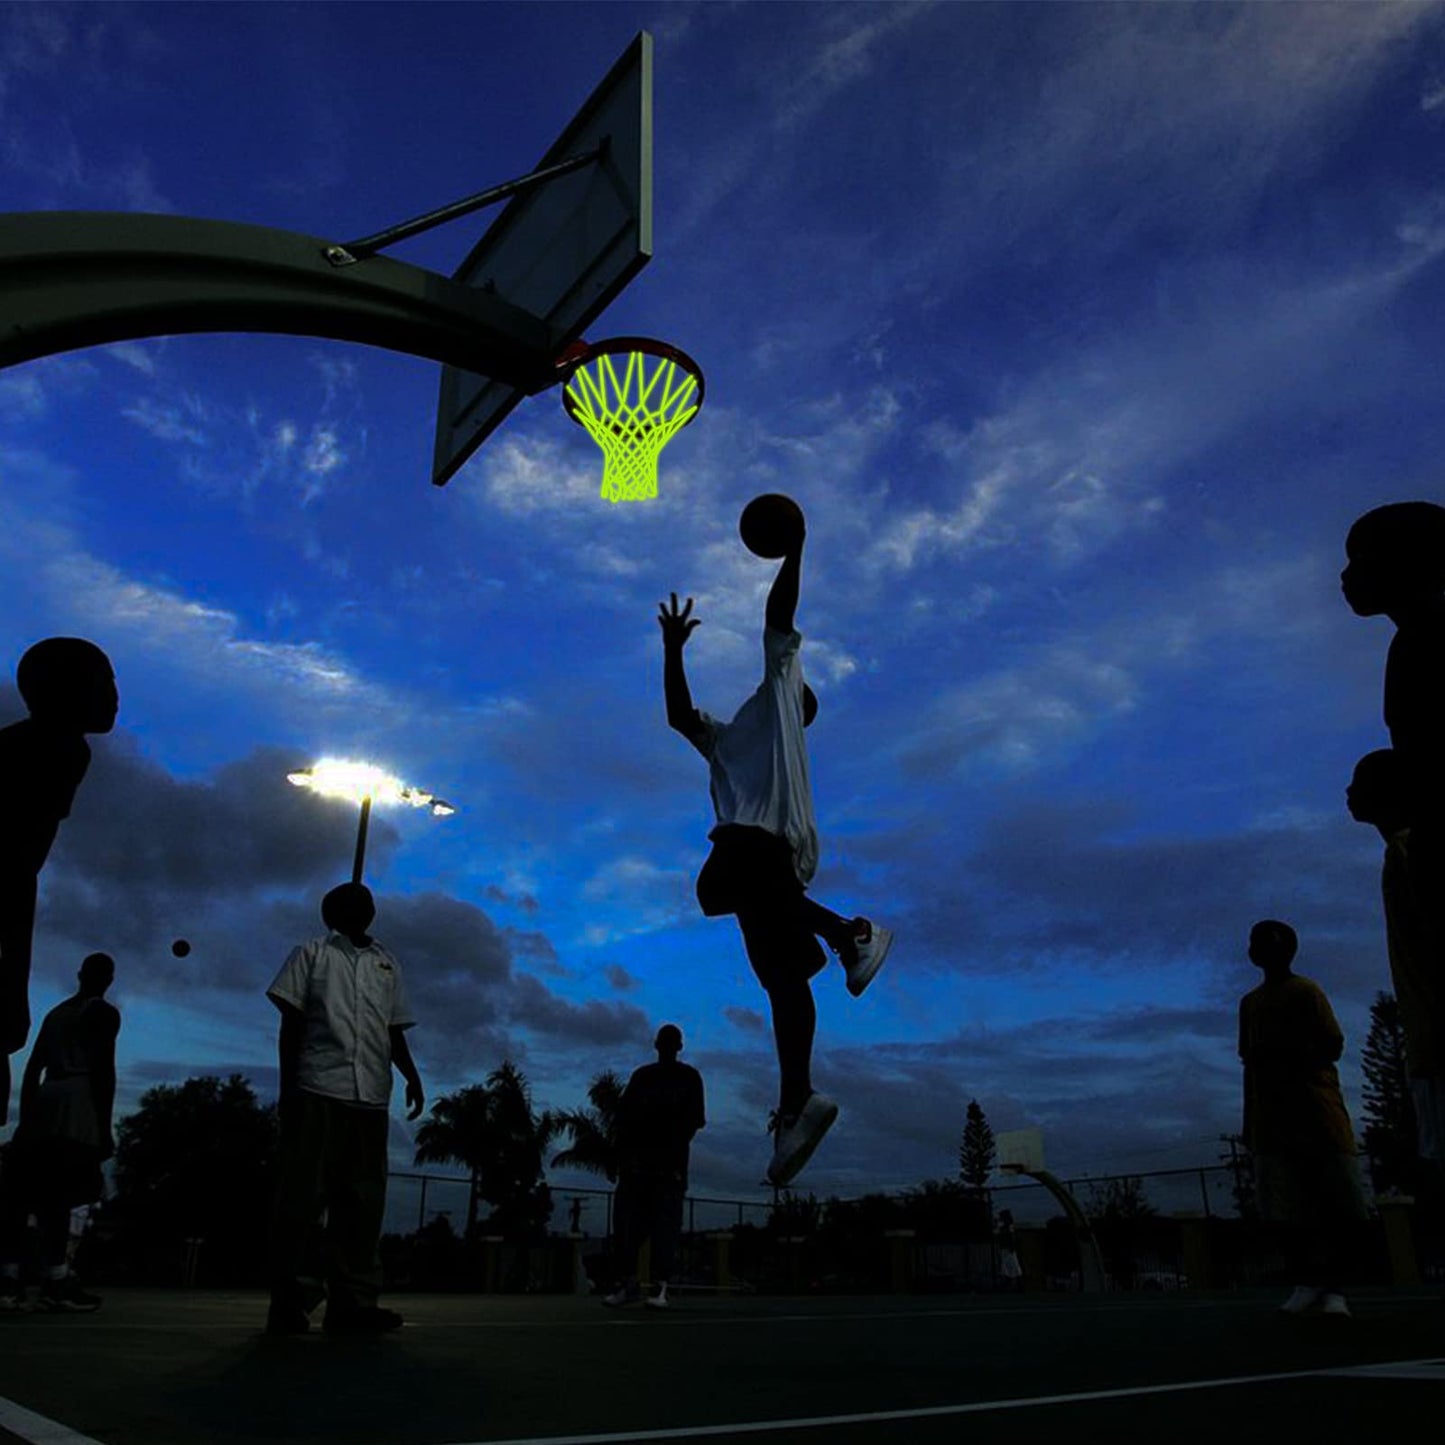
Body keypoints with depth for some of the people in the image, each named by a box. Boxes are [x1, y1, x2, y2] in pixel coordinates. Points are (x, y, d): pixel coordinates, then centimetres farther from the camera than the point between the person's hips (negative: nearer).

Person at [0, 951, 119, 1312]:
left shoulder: (56, 1013, 24)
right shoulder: (104, 1013, 4)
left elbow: (32, 1069, 19)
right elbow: (103, 1069, -7)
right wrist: (104, 1126, -7)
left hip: (44, 1104, 6)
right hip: (77, 1105, -6)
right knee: (57, 1195, -13)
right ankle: (56, 1282, -17)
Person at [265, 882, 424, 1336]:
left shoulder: (388, 966, 20)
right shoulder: (312, 954, 10)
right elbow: (291, 1024, 5)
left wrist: (412, 1076, 2)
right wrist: (287, 1088, -4)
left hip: (371, 1096, 4)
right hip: (317, 1090, -4)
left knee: (363, 1201, 0)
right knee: (302, 1195, -4)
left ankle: (352, 1302, 2)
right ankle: (288, 1302, 2)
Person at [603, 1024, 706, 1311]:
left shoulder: (689, 1077, 11)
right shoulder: (641, 1075, 17)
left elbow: (696, 1118, 3)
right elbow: (624, 1113, 10)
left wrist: (677, 1143, -12)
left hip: (670, 1159, -2)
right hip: (637, 1155, 3)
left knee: (666, 1220, -8)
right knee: (626, 1216, -3)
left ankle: (660, 1286, -9)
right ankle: (628, 1281, 3)